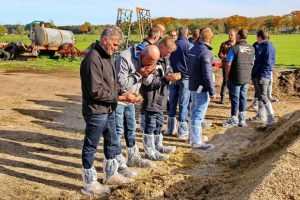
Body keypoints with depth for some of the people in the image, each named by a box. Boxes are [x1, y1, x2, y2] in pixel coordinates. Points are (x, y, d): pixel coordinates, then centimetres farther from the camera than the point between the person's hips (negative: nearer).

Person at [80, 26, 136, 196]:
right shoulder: (93, 59, -20)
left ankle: (111, 174, 41)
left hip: (109, 110, 10)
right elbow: (96, 91, -24)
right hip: (96, 112, -10)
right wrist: (121, 97, -19)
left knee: (112, 142, 22)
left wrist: (124, 92, 1)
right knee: (90, 148, 6)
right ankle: (90, 184, 20)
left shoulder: (107, 56, 10)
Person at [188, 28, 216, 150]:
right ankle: (196, 141, 3)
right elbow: (207, 75, -21)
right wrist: (212, 91, -17)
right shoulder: (205, 53, -19)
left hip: (192, 86, 9)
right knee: (198, 114, -3)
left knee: (194, 112, 19)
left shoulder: (192, 50, 7)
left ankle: (193, 136, 32)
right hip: (202, 88, -9)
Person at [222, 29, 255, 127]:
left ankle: (234, 120, 10)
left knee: (235, 98, 3)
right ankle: (242, 120, 19)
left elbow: (228, 64, -15)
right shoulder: (252, 49, 4)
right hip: (246, 78, 5)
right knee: (243, 98, 13)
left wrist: (226, 77, -5)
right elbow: (252, 63, 12)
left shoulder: (234, 48, -14)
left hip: (235, 78, -5)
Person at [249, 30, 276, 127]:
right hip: (256, 75, 10)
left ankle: (271, 117, -7)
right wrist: (254, 73, 17)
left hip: (263, 76, -10)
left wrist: (262, 75, -23)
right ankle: (260, 114, 30)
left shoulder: (268, 47, -14)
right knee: (259, 95, 17)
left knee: (263, 97, -10)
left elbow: (268, 63, -20)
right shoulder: (260, 46, 15)